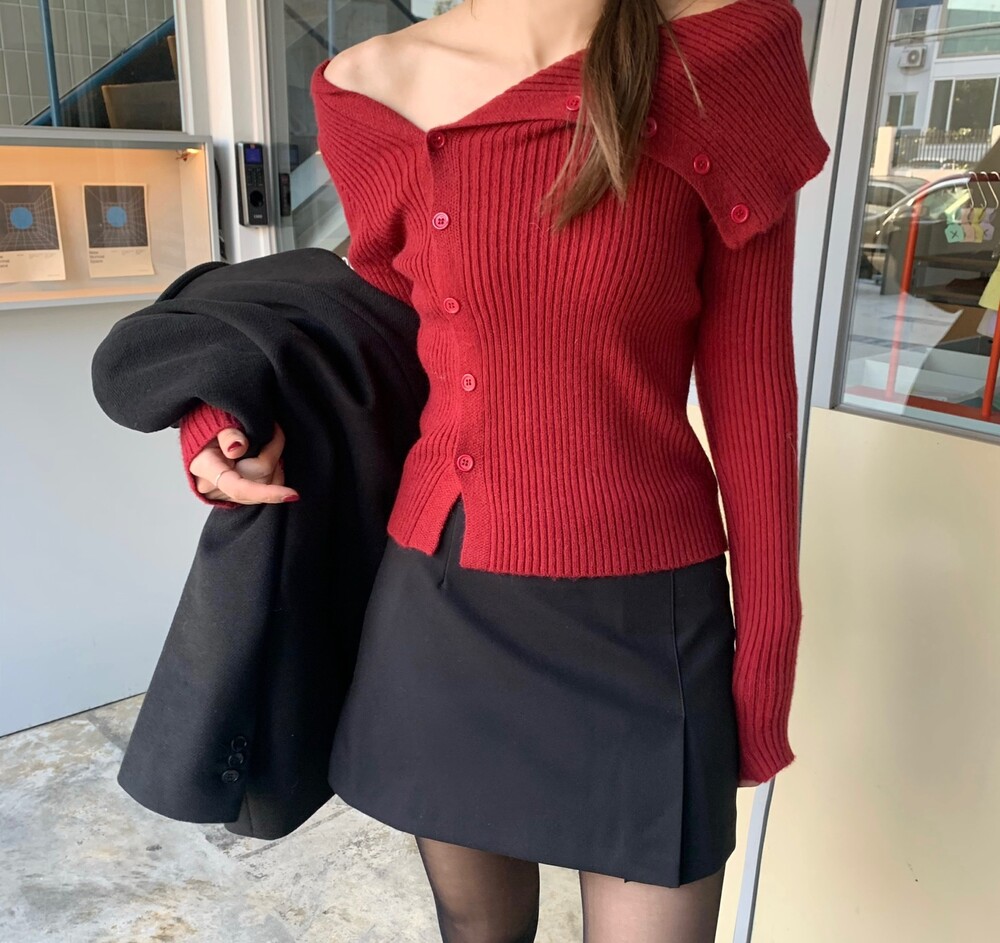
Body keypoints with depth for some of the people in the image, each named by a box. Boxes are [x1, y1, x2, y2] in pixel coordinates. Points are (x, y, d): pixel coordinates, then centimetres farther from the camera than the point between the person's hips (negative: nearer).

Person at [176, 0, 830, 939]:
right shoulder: (380, 86, -1)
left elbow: (750, 386, -4)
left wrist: (764, 660, 0)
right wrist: (218, 412, -3)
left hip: (637, 621, -2)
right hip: (438, 605, 3)